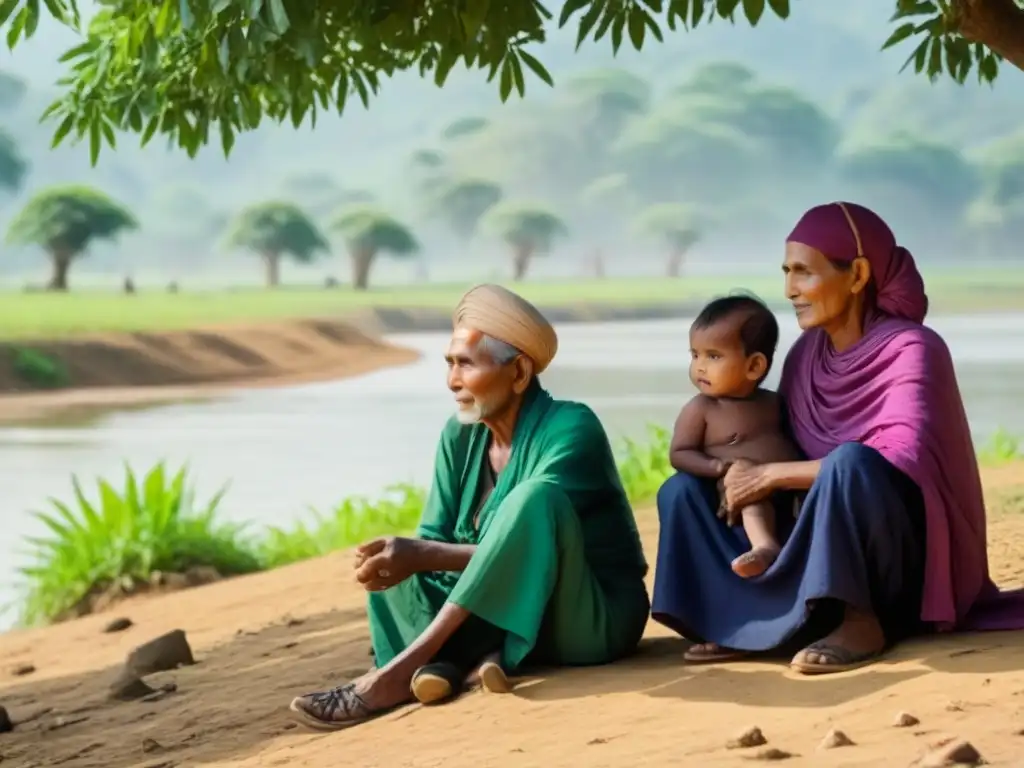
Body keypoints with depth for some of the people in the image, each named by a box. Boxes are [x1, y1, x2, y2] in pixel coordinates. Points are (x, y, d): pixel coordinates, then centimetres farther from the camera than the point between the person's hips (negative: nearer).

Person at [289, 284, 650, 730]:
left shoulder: (570, 428, -16)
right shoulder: (459, 436, 3)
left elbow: (526, 549, -25)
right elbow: (434, 540, 0)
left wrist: (422, 556, -31)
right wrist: (401, 559, -23)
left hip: (594, 617, -7)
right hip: (506, 617, 7)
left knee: (535, 497, -32)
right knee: (392, 572, -7)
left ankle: (401, 668, -37)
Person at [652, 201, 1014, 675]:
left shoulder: (911, 350, -15)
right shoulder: (804, 356, 5)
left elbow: (903, 462, -29)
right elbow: (788, 456, 9)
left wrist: (771, 475, -23)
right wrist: (746, 478, -15)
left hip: (907, 562, -7)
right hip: (821, 553, 7)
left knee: (850, 462, -35)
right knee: (683, 490, 0)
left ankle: (860, 622, -22)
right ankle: (749, 623, -14)